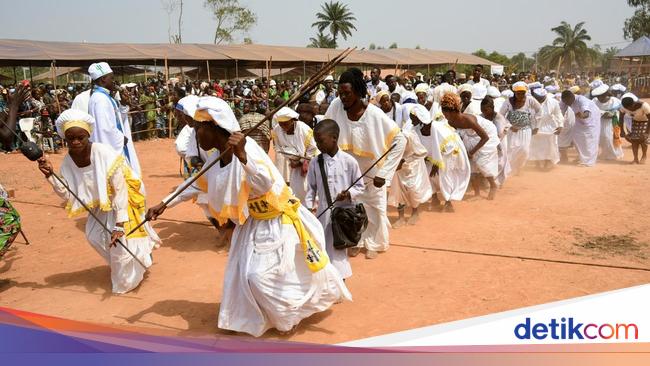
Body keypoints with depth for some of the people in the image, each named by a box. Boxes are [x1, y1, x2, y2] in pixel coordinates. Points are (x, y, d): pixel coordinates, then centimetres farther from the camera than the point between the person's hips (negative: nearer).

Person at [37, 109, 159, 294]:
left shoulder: (104, 154, -32)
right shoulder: (68, 160, -13)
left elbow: (120, 191, -29)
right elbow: (69, 195, -8)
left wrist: (119, 225, -30)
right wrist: (50, 175, -22)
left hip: (121, 202, -7)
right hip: (101, 205, 7)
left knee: (121, 240, -7)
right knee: (94, 235, 13)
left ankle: (127, 281, 19)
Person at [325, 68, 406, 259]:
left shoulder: (375, 115, -26)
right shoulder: (336, 106, -18)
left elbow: (400, 140, -22)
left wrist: (384, 173, -23)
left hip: (371, 172, -2)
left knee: (374, 208, 12)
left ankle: (373, 243, 35)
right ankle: (356, 241, 33)